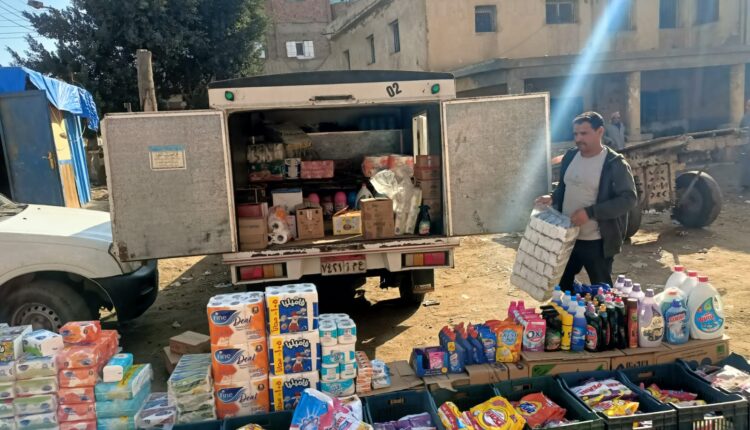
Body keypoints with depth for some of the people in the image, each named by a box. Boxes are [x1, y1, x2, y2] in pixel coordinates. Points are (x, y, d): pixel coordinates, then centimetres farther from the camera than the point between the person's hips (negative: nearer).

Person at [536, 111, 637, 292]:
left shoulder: (615, 163, -14)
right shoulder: (570, 157, 5)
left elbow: (629, 199, -19)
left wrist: (590, 212, -27)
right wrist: (553, 198, -5)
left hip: (597, 242, -6)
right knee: (561, 285, 19)